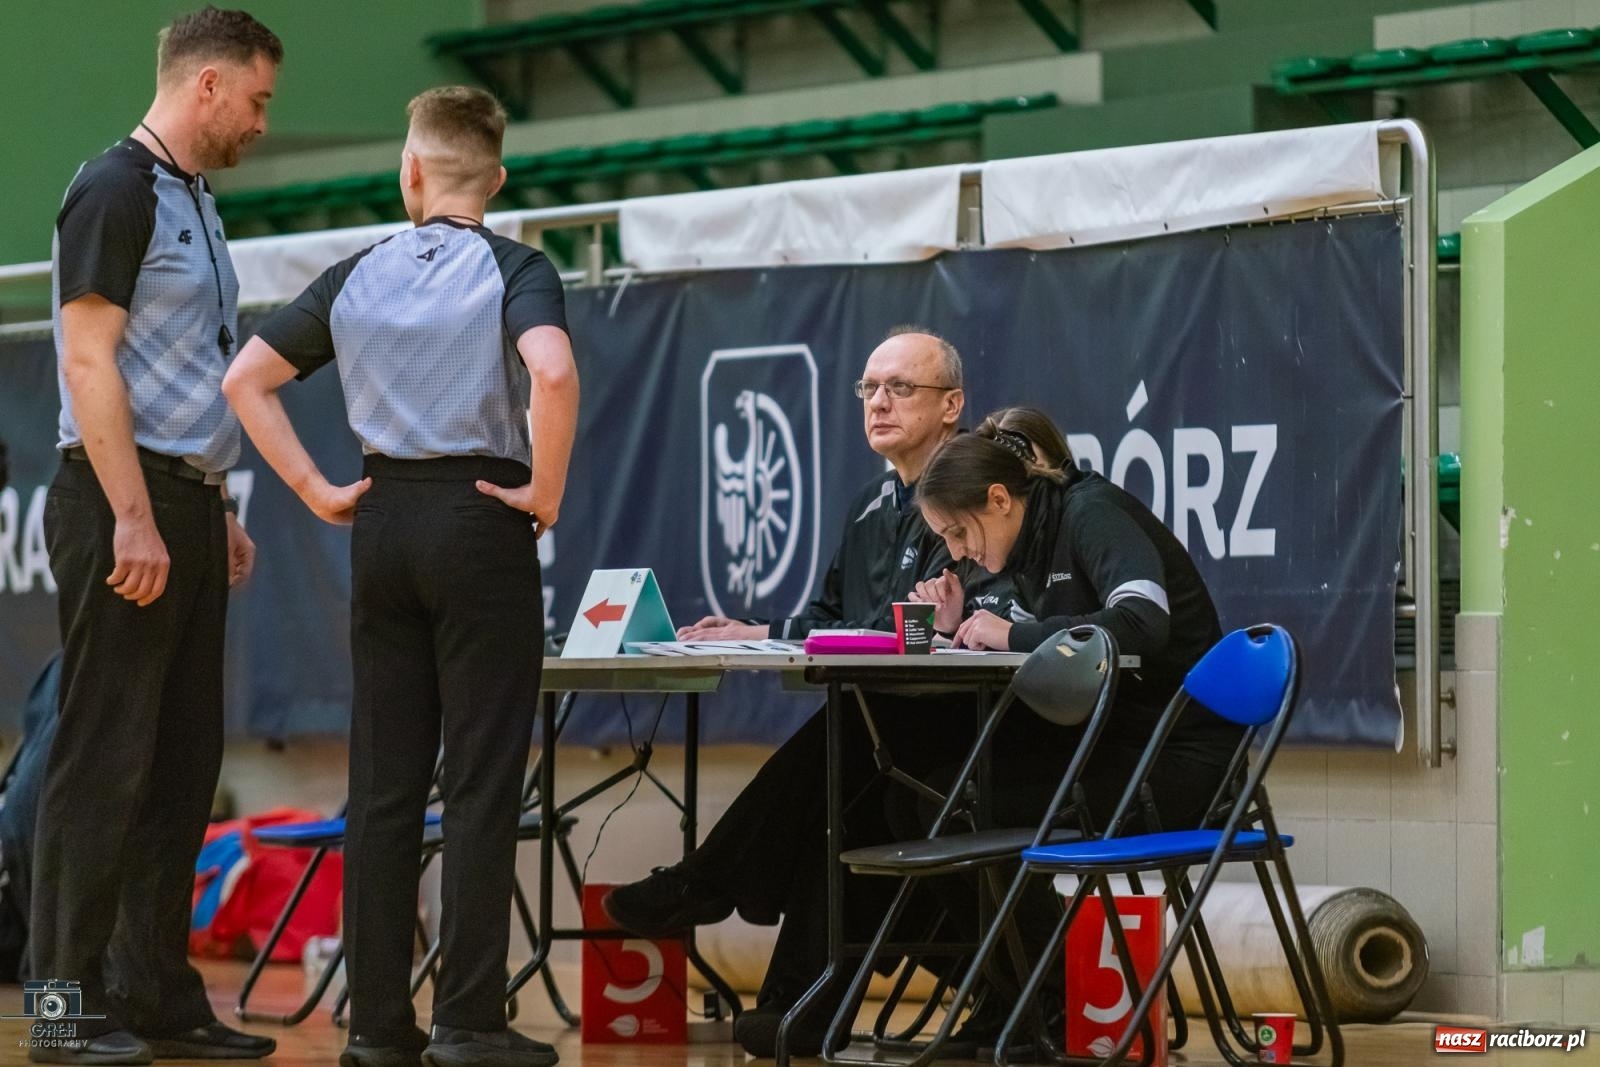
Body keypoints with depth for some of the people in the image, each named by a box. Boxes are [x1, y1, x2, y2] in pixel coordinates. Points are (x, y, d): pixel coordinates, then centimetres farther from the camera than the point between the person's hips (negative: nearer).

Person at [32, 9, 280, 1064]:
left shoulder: (194, 202, 18)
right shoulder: (116, 191, -11)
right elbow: (91, 364, -17)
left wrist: (218, 509, 21)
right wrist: (133, 521, -21)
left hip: (185, 509, 10)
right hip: (122, 506, -10)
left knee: (182, 766, 9)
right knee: (105, 764, -8)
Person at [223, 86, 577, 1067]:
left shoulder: (357, 277, 8)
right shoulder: (514, 270, -6)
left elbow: (247, 378, 7)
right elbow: (553, 374, -25)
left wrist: (316, 490, 8)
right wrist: (546, 492, -13)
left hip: (384, 519, 5)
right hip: (480, 519, -4)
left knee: (384, 784, 6)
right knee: (482, 783, -2)